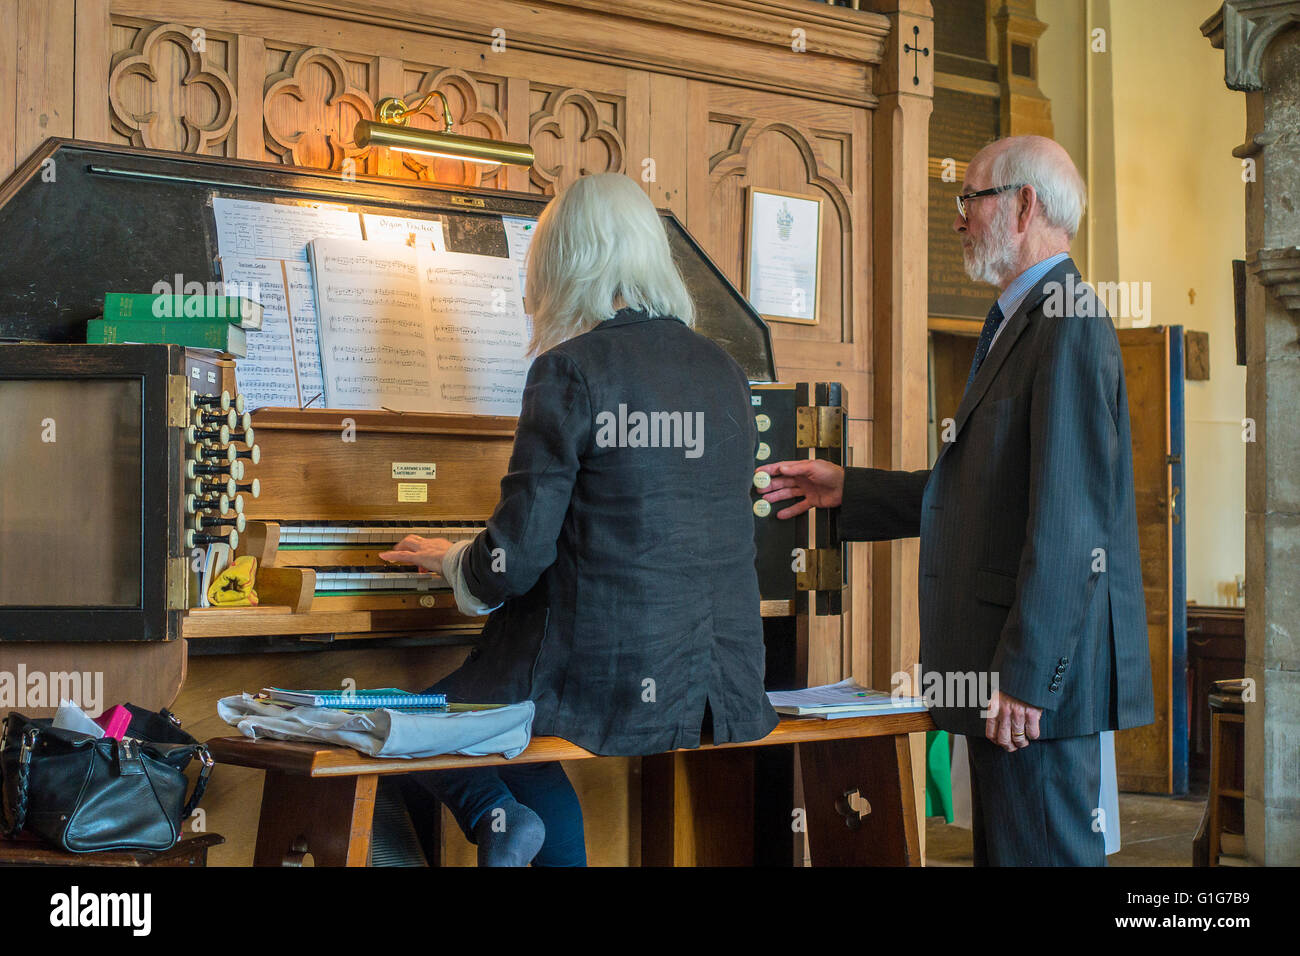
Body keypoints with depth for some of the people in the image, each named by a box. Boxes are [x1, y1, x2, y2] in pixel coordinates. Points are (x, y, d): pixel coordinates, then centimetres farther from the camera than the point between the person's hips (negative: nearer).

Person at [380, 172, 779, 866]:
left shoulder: (571, 371, -11)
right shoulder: (724, 372, 8)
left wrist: (448, 560, 11)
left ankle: (497, 816, -4)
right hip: (723, 688, 7)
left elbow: (516, 561, -12)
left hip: (606, 682, -6)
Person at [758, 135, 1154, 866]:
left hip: (1041, 669, -11)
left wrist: (1025, 676, -22)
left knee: (1042, 853, -4)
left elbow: (1067, 518, -21)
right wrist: (847, 490, 21)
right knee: (1005, 851, 17)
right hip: (1014, 667, 11)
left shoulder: (1066, 326, -15)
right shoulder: (1025, 324, 18)